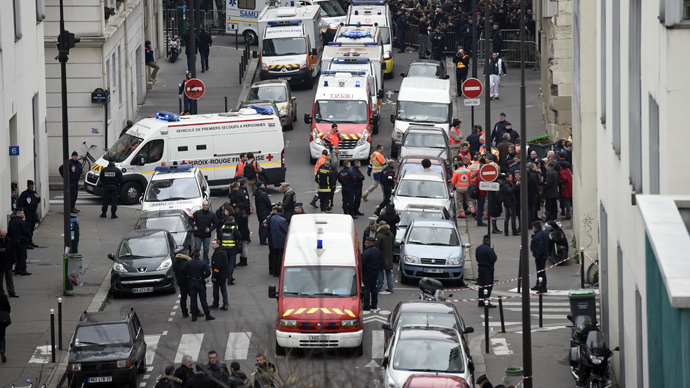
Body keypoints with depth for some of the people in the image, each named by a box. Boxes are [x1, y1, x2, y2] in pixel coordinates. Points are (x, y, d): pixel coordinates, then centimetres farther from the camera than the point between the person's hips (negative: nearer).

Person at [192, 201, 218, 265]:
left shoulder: (212, 214, 2)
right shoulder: (197, 213, -1)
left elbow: (216, 224, 7)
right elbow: (191, 219, 9)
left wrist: (210, 229, -8)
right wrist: (193, 226, -6)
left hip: (207, 235, 1)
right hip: (198, 235, -1)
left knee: (206, 249, 8)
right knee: (197, 249, 0)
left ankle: (206, 262, 17)